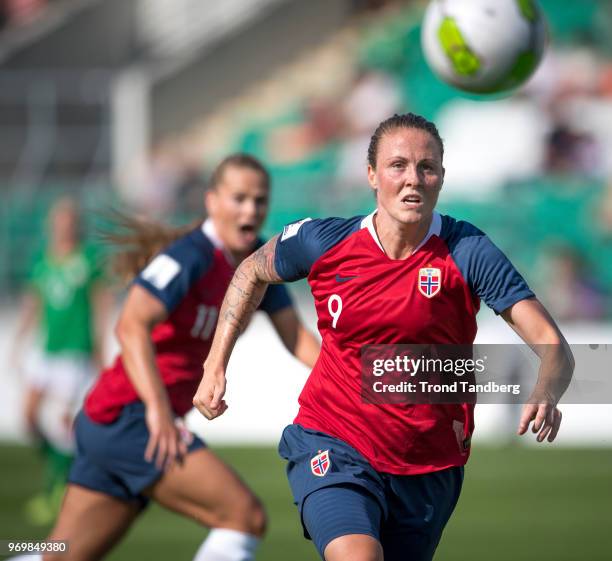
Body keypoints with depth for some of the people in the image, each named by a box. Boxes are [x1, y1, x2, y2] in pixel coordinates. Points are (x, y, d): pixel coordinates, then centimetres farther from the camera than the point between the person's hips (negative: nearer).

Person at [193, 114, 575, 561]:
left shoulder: (467, 252, -12)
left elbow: (554, 347, -16)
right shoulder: (322, 242, -7)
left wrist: (545, 398, -38)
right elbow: (253, 272, 16)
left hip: (429, 468, 1)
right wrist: (216, 365, 10)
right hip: (331, 448, -1)